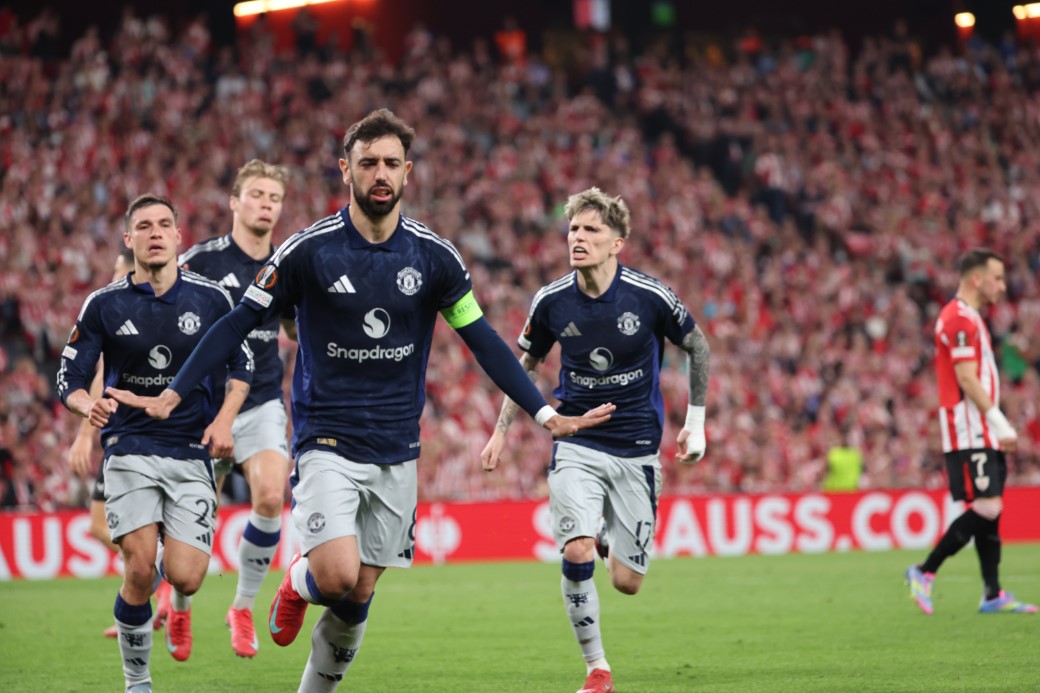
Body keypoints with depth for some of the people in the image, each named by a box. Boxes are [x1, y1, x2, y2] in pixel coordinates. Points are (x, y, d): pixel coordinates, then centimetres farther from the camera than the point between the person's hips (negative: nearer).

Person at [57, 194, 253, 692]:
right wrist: (89, 405, -21)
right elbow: (69, 380, 2)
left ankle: (171, 584, 27)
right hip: (130, 450, -1)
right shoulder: (103, 305, -1)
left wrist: (224, 419, -2)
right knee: (140, 572, -16)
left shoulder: (210, 299, 1)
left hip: (192, 454, 1)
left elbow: (241, 363, 14)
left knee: (184, 579, -12)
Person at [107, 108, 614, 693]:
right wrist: (172, 396, -8)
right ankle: (299, 580, 17)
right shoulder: (309, 251, -8)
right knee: (336, 576, -20)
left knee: (358, 595, 5)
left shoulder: (435, 257, -2)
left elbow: (483, 341, 6)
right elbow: (238, 325, -3)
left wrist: (545, 414, 0)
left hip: (397, 450, 3)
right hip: (326, 442, -3)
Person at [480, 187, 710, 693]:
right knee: (576, 555, -20)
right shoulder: (551, 302, -7)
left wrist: (695, 421, 3)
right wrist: (502, 430, 7)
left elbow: (697, 346, 5)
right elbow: (526, 364, 12)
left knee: (627, 582, 0)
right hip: (575, 446, 1)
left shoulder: (650, 297, -13)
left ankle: (612, 540, 38)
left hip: (636, 450, 0)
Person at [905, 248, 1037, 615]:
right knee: (985, 509, -14)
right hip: (969, 435, -10)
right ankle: (924, 572, -6)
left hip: (982, 434, 10)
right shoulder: (960, 320, -13)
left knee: (991, 510, 8)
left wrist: (1000, 427, 16)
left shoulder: (969, 319, 19)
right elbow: (967, 381, -19)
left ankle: (993, 595, 9)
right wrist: (1001, 425, -18)